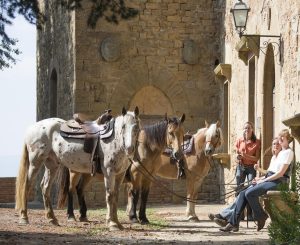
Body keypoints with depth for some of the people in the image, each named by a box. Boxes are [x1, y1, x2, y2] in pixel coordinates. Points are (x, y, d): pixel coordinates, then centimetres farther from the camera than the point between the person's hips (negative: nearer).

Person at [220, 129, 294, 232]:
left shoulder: (288, 152, -5)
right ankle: (233, 223, -11)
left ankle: (261, 217, -6)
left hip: (278, 182, -9)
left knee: (249, 193, -25)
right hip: (269, 179, 9)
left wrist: (263, 180, -11)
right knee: (243, 194, -8)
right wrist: (260, 178, 4)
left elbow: (280, 173, -13)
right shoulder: (278, 153, 22)